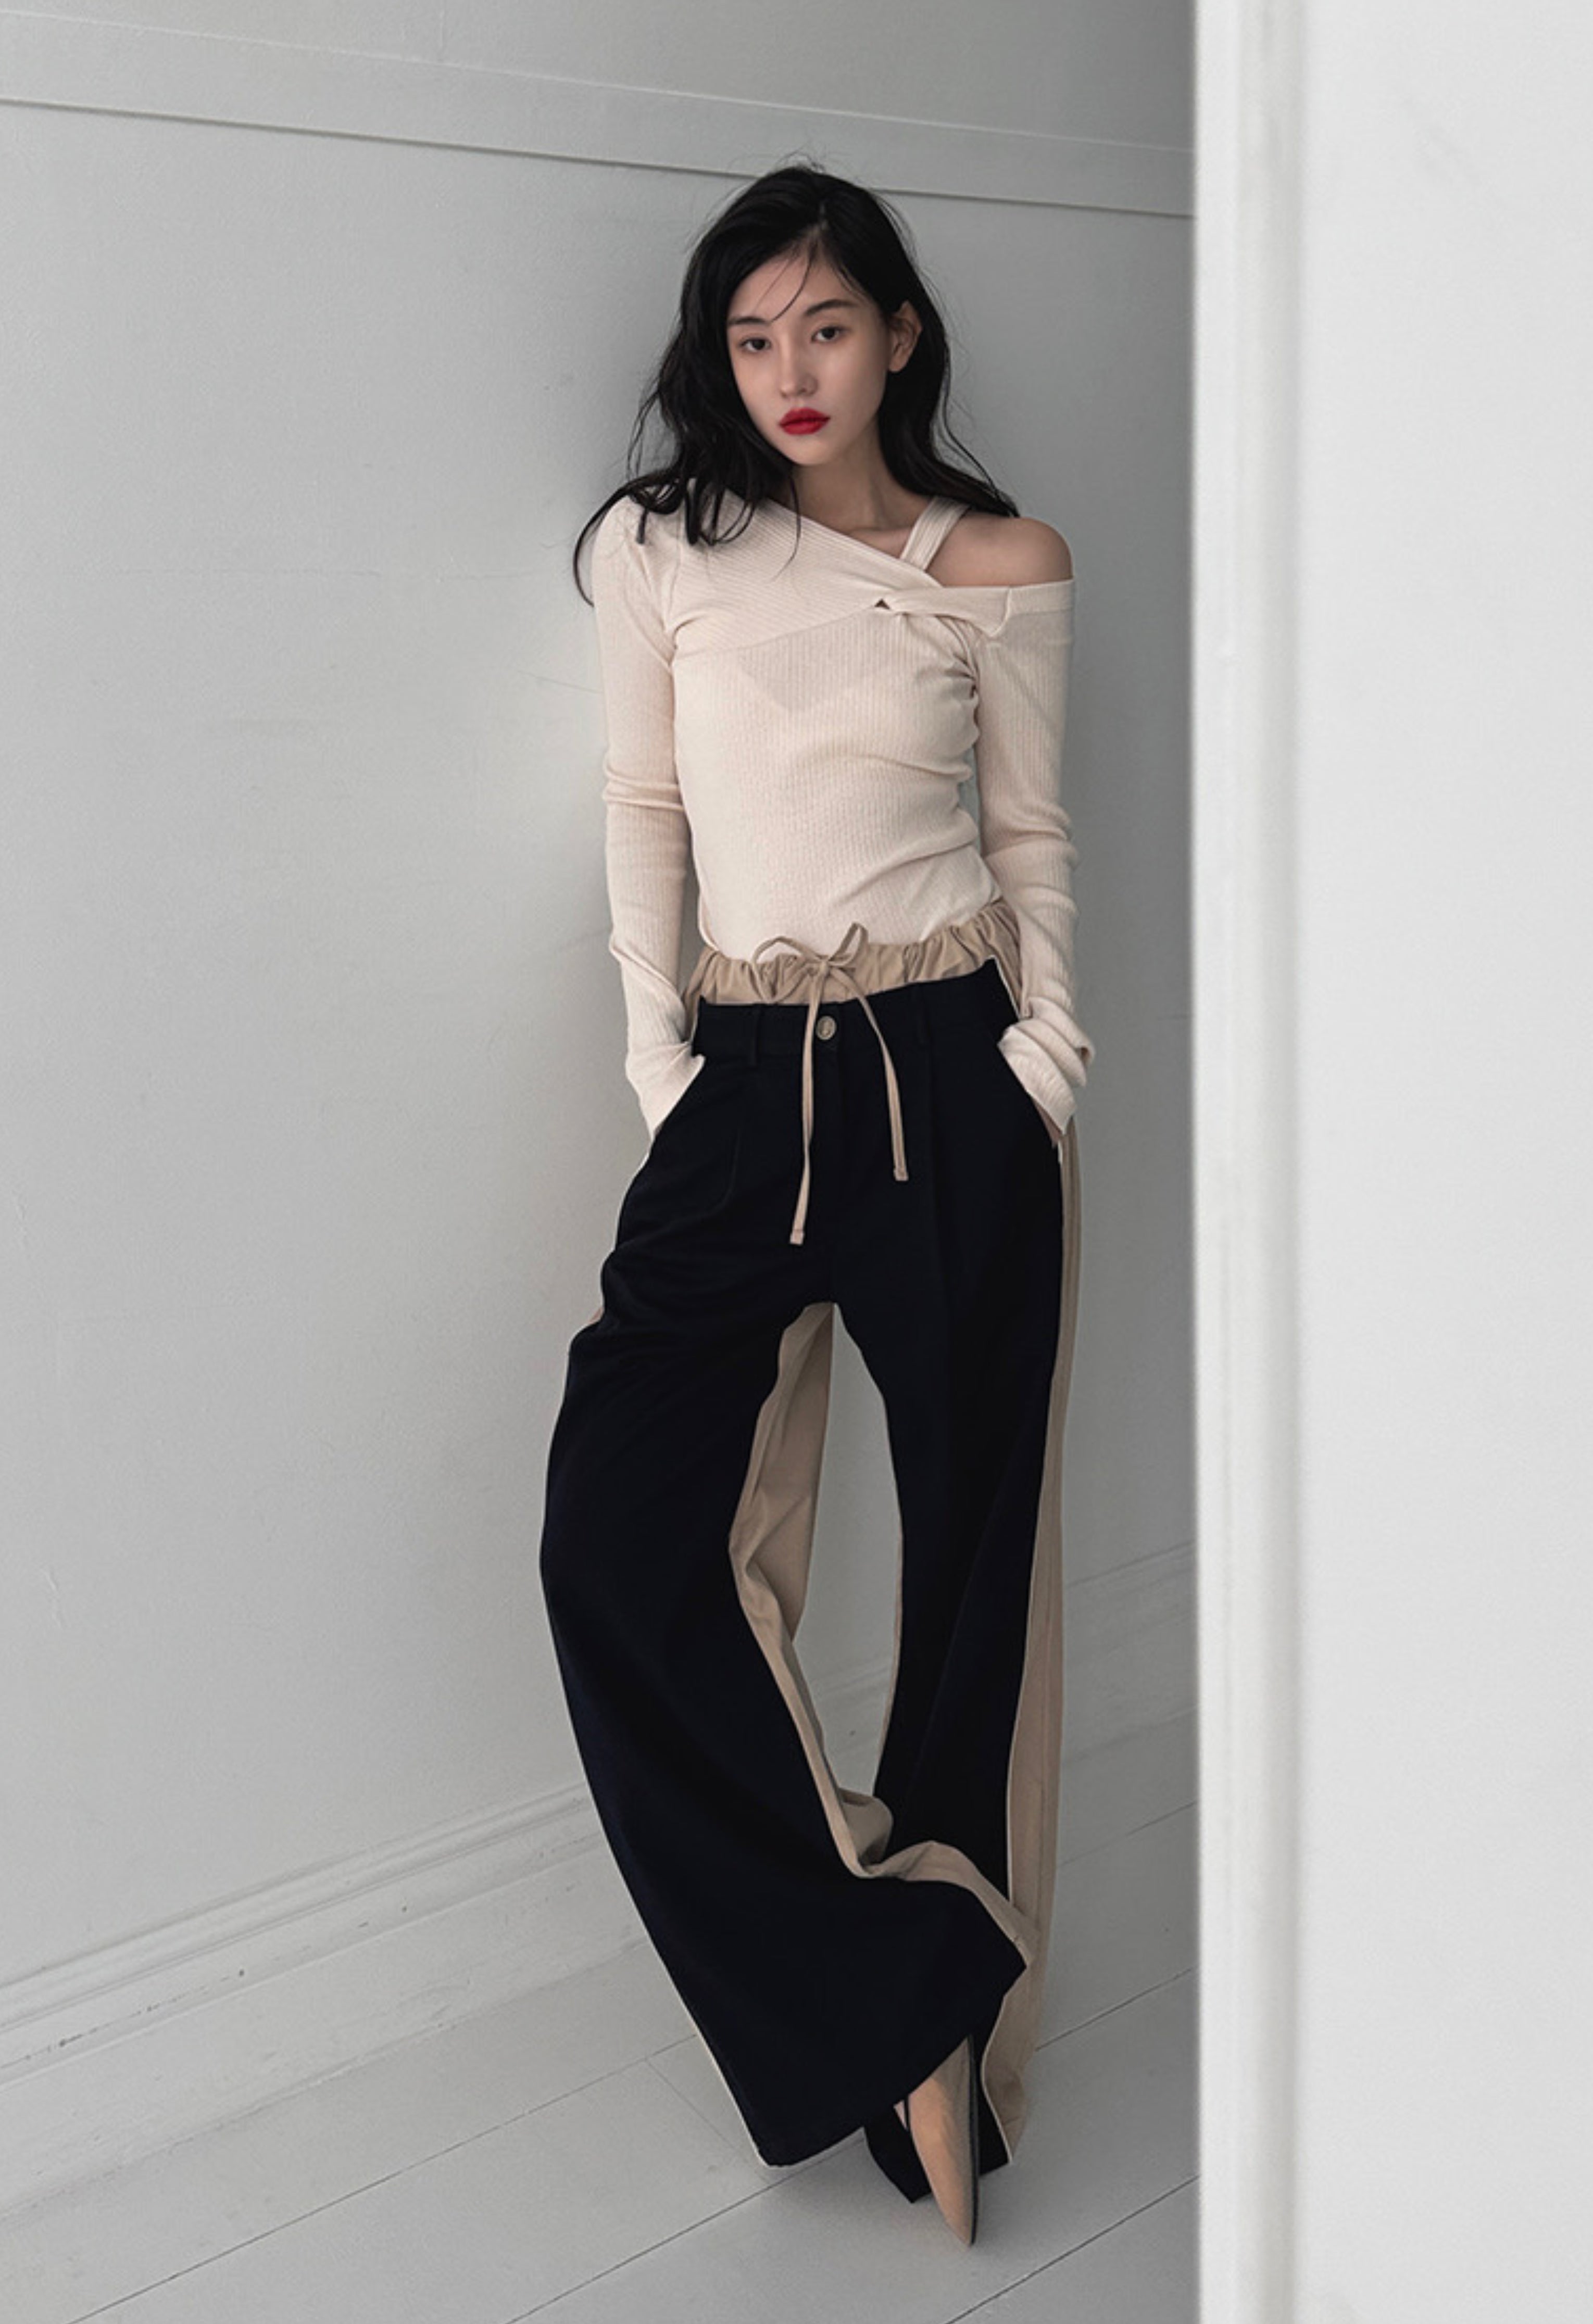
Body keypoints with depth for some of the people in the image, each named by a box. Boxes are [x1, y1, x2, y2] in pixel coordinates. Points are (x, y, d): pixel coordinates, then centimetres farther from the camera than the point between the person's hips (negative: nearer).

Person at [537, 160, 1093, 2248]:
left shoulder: (1005, 565, 4)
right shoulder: (666, 549, 6)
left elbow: (1035, 830, 9)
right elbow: (645, 804, 11)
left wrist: (1051, 1047, -1)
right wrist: (658, 1044, 3)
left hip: (954, 1075, -1)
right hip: (747, 1082, 2)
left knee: (976, 1544, 4)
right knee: (618, 1533, -12)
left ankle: (934, 2039, 24)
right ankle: (904, 1993, 1)